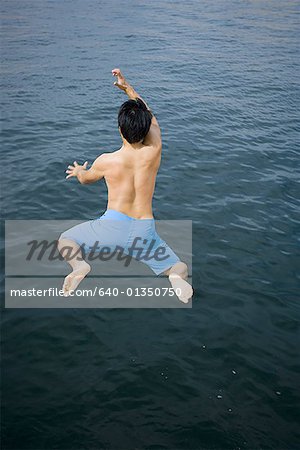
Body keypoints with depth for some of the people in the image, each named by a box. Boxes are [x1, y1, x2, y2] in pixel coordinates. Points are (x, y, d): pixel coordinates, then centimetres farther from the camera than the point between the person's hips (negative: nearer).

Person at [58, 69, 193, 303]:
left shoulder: (106, 161, -7)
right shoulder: (154, 151, -6)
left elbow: (86, 179, 17)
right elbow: (150, 115, 14)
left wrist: (78, 171, 40)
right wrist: (127, 87, 20)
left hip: (113, 226, -1)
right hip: (144, 231, 1)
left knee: (65, 240, 23)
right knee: (181, 268, 21)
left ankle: (80, 266, -11)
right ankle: (176, 278, -19)